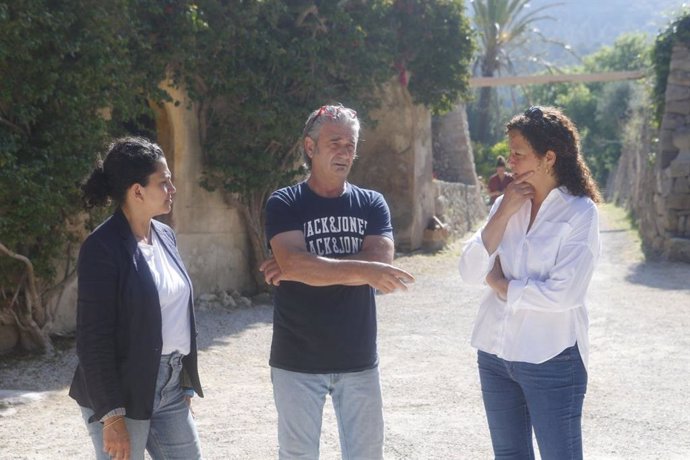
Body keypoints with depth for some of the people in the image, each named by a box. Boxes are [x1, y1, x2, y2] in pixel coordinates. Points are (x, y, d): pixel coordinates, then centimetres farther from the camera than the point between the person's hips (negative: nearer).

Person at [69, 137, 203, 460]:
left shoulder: (165, 235, 8)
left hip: (170, 386, 7)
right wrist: (111, 415, -19)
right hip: (124, 393, -7)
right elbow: (93, 338, -17)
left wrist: (185, 382, 15)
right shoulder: (102, 247, -15)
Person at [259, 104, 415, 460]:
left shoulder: (372, 204, 3)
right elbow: (293, 263, -22)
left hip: (358, 360, 3)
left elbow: (379, 264, -13)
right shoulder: (285, 204, -5)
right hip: (297, 362, -2)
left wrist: (309, 268, -17)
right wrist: (361, 269, -27)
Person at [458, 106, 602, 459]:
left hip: (551, 359, -6)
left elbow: (563, 294, -20)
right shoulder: (507, 203, 5)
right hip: (494, 352, 6)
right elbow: (469, 272, -4)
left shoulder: (580, 212, -11)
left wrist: (500, 284, -7)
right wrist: (503, 214, -12)